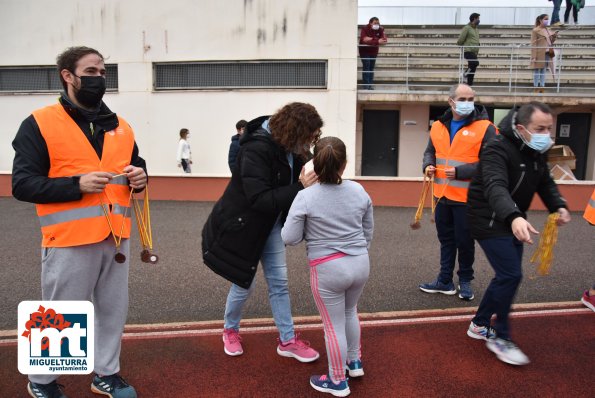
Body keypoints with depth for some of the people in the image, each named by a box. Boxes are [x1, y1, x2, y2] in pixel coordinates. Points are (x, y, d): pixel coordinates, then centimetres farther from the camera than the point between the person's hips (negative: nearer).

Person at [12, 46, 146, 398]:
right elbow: (22, 184, -10)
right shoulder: (39, 124, -5)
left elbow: (135, 167, 21)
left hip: (116, 238, 5)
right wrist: (76, 184, -21)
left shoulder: (120, 126, 12)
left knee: (114, 311, 15)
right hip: (70, 240, -5)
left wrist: (139, 176, -3)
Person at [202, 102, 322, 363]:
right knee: (244, 284, 8)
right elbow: (259, 199, -35)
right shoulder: (256, 150, -29)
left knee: (279, 283, 10)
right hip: (241, 225, -7)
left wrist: (310, 182, -17)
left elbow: (288, 186, 1)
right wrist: (300, 188, -37)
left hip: (271, 226, 7)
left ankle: (288, 340, 23)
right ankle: (230, 331, 36)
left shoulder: (291, 149, -6)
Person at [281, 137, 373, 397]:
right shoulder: (359, 191, -2)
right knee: (350, 312, 28)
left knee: (334, 325, 11)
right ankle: (355, 362, 45)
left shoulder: (306, 197, -15)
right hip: (361, 263, 5)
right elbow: (368, 231, 9)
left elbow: (289, 239, -12)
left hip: (328, 269, -5)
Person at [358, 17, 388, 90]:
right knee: (366, 67, -12)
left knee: (371, 68, 6)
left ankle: (370, 85, 11)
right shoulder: (365, 29, -19)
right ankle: (366, 86, -10)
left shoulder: (380, 29, -6)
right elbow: (364, 40, -35)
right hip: (364, 51, -5)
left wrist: (371, 39, -34)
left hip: (374, 51, 5)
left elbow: (384, 39, -20)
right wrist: (377, 41, -45)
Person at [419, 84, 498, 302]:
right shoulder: (438, 126, 6)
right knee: (446, 239, 15)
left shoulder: (484, 128, -11)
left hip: (467, 197, -5)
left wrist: (460, 172, -22)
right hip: (442, 195, 5)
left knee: (464, 241, 8)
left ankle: (465, 281, 28)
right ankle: (445, 281, 28)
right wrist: (428, 166, -2)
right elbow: (430, 151, 20)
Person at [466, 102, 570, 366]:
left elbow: (546, 183, 10)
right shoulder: (498, 150, -25)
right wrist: (514, 217, -58)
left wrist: (559, 206, -12)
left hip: (512, 221, 9)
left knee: (507, 276, 13)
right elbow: (495, 188, -41)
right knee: (511, 275, -13)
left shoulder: (538, 152, 3)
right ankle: (500, 338, 4)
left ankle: (480, 325, 30)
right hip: (489, 222, -9)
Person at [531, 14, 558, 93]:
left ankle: (542, 89, 14)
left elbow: (550, 42, 19)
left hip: (547, 54, 7)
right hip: (539, 54, -7)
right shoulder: (535, 30, -6)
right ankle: (536, 89, 3)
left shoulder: (547, 30, 15)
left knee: (543, 71, 10)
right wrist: (534, 57, -18)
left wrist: (554, 37, -1)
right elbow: (533, 44, -11)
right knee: (537, 71, -2)